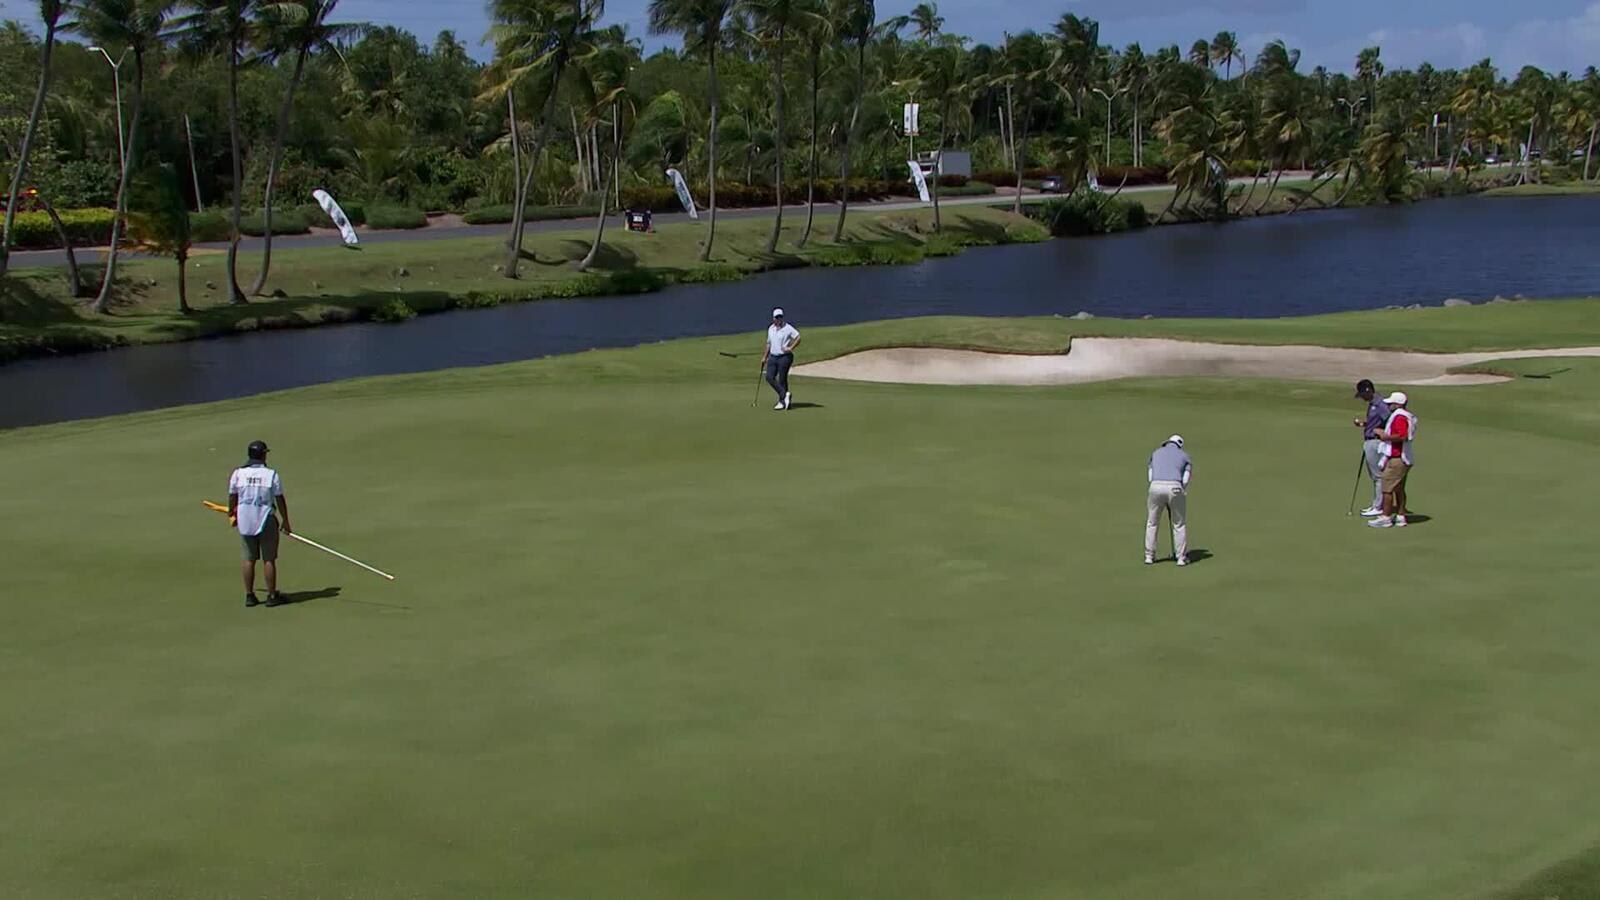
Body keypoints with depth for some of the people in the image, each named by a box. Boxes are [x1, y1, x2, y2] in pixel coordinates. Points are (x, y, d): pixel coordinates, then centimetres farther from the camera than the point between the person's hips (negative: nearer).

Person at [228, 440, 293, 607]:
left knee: (249, 559, 10)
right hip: (266, 521, -3)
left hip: (245, 521, 3)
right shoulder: (272, 475, -9)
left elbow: (232, 497, 4)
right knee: (269, 560, 3)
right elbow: (280, 500, -5)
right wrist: (285, 521, 5)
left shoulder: (238, 473, -3)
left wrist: (231, 515, 21)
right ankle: (272, 596, 7)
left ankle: (249, 595, 13)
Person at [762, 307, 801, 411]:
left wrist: (790, 348, -21)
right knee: (769, 377, -6)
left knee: (782, 379, -4)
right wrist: (765, 357, 22)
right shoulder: (770, 328, 12)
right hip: (773, 357, 6)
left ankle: (782, 402, 6)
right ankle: (785, 394, 3)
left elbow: (798, 338, -14)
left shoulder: (788, 328, -9)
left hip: (784, 357, -6)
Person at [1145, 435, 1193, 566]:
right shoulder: (1185, 457, 19)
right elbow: (1185, 480, 8)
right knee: (1180, 525, 11)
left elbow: (1150, 476, 16)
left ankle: (1149, 556, 17)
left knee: (1152, 523, 15)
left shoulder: (1156, 453, 25)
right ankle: (1181, 557, 12)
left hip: (1156, 487, 2)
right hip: (1175, 488, -2)